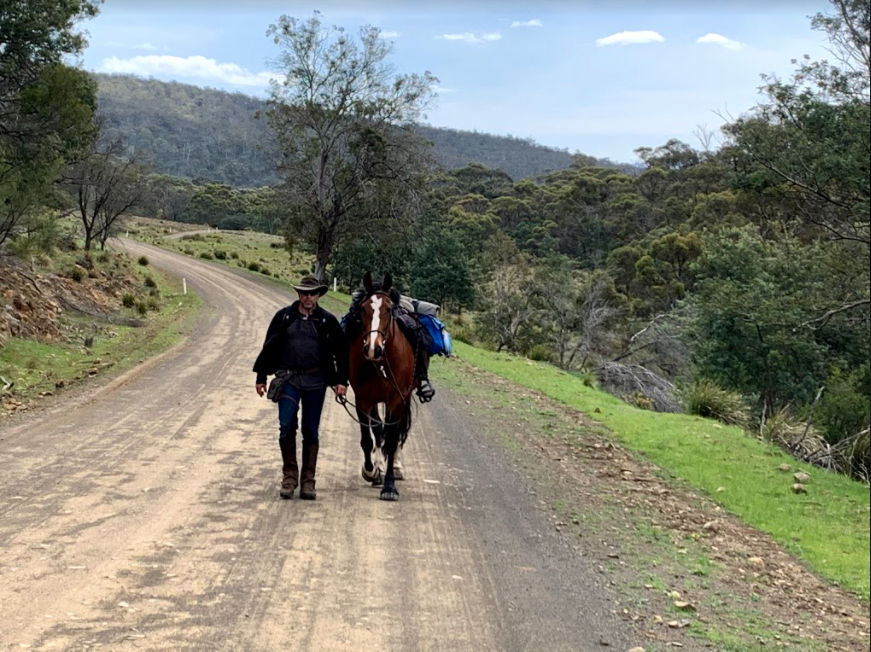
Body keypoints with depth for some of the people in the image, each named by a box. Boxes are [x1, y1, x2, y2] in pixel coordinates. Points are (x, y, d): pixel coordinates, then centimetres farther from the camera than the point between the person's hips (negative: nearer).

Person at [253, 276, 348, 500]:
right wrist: (261, 377, 5)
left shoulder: (328, 321, 4)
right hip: (288, 378, 0)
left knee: (311, 431, 5)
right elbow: (269, 347, 7)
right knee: (287, 427, -9)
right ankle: (289, 476, 6)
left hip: (315, 381, 1)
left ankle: (308, 481, 14)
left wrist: (341, 380, 0)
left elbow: (341, 352, 8)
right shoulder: (283, 317, 3)